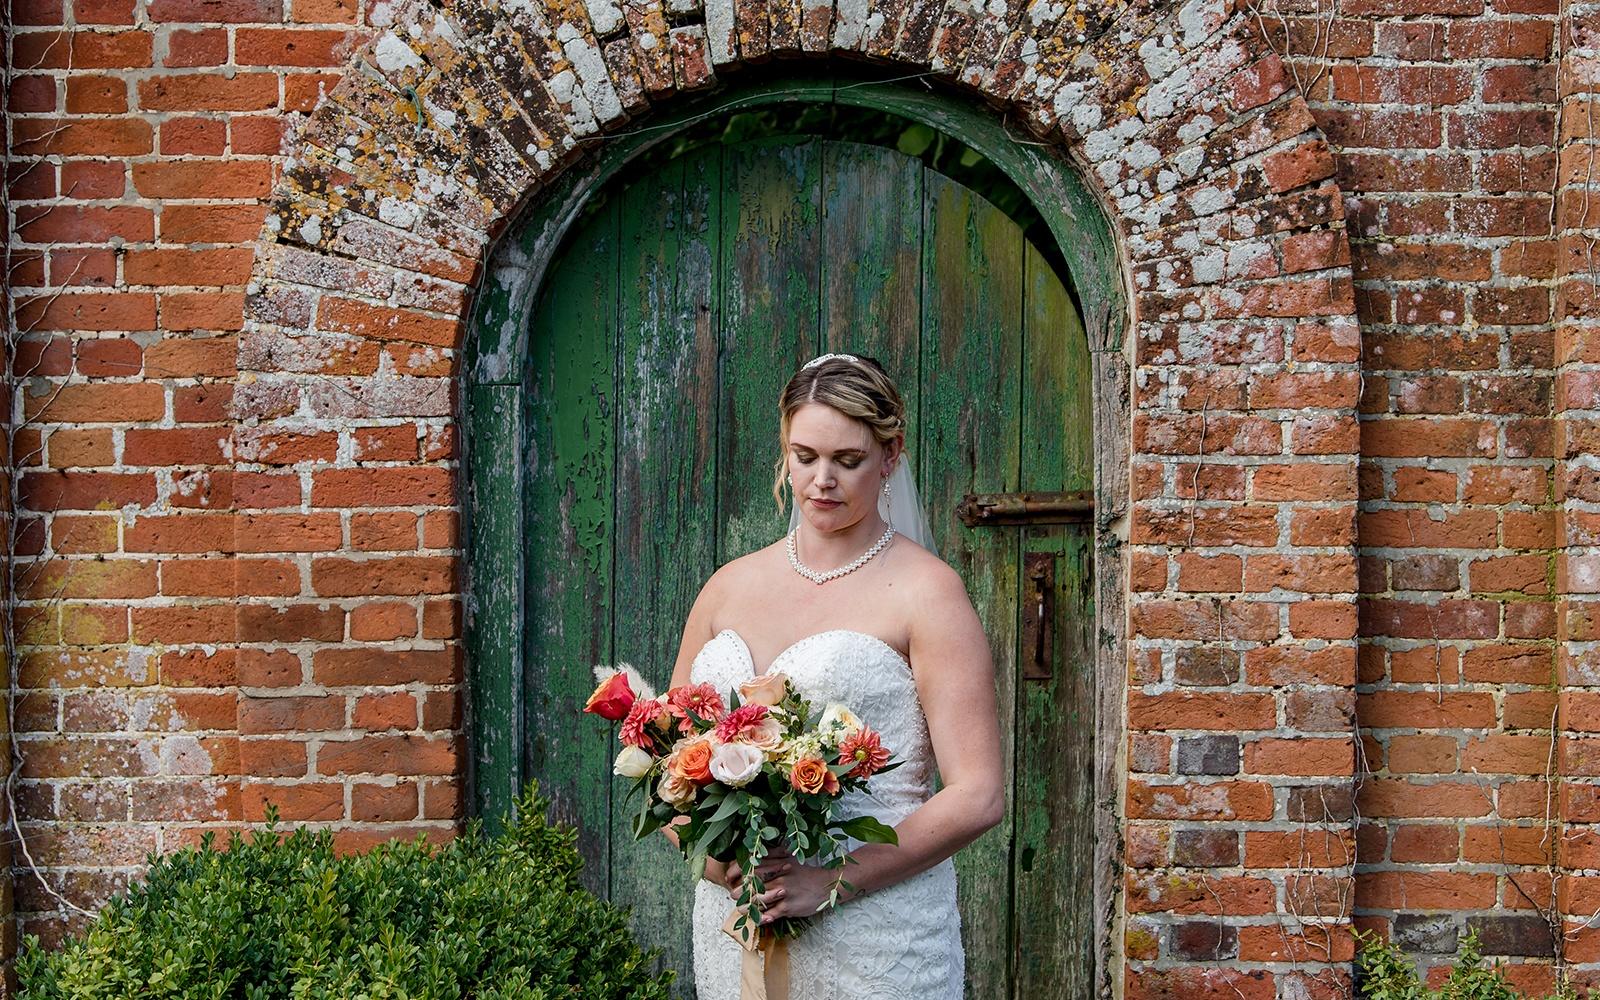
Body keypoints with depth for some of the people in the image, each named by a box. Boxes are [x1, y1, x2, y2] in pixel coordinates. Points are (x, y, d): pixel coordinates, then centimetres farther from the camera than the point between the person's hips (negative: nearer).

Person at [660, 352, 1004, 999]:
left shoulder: (925, 593, -6)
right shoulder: (731, 587, 9)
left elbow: (977, 796, -11)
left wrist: (834, 879, -18)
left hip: (876, 934, -4)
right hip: (732, 917, 4)